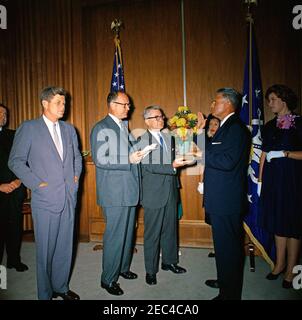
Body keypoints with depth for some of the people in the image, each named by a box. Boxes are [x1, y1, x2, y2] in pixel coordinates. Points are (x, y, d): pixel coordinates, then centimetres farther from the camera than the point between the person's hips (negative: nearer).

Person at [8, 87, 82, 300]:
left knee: (65, 247, 14)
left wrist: (76, 176, 8)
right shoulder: (29, 128, -3)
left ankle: (61, 286, 33)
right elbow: (16, 161, -5)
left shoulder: (69, 129, 12)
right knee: (46, 250, 7)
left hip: (69, 197, 5)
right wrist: (37, 184, -11)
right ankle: (46, 294, 26)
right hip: (45, 199, -4)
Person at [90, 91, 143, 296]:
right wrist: (128, 160, -20)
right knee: (115, 235, -1)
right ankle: (108, 279, 16)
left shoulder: (124, 127, 17)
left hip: (130, 190, 8)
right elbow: (99, 159, -18)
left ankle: (123, 267, 36)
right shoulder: (101, 128, -9)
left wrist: (137, 155, 8)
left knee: (128, 232, 17)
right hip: (114, 192, -8)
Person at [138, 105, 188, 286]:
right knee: (152, 233, 5)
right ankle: (151, 270, 20)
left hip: (170, 191, 6)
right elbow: (149, 167, -18)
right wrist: (172, 166, -24)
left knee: (170, 229, 17)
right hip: (153, 193, -6)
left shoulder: (169, 138, 11)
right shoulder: (142, 140, -10)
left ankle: (170, 261, 35)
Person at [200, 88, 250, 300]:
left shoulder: (235, 127, -16)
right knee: (223, 244, 22)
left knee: (228, 246, 3)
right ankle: (224, 281, 41)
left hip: (227, 201, -10)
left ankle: (230, 293, 20)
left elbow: (227, 161, -25)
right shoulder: (226, 126, 16)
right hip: (220, 198, 10)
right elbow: (214, 153, 12)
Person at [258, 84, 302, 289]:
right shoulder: (270, 126, 11)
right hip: (272, 179, 5)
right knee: (277, 222, 12)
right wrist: (260, 181, 8)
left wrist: (284, 153, -20)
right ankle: (279, 264, 26)